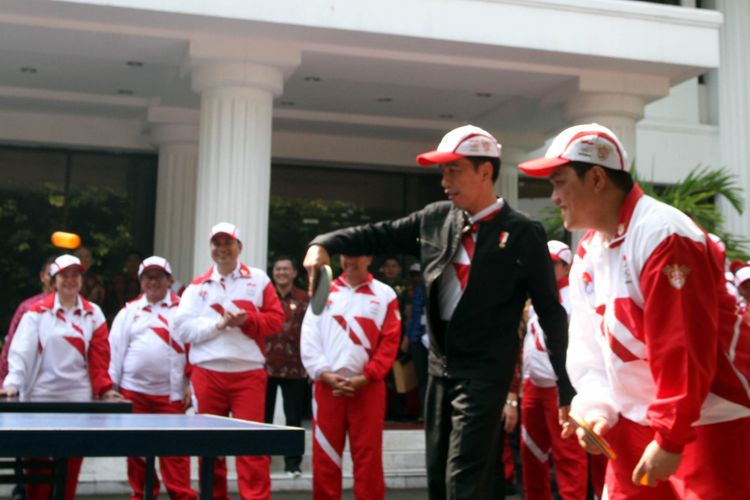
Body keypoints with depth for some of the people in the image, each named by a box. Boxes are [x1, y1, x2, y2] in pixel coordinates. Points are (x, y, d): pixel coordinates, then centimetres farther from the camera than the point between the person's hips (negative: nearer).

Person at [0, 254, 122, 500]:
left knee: (72, 461, 4)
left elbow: (99, 356, 5)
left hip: (79, 396, 2)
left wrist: (105, 388, -3)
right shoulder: (38, 311, 1)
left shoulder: (93, 314, 8)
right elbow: (22, 349, -6)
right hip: (41, 396, -2)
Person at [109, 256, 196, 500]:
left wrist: (190, 385, -5)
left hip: (170, 393, -3)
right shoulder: (129, 311, 10)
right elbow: (115, 349, 8)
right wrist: (110, 385, 3)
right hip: (133, 390, 3)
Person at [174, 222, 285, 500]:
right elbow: (182, 328, -1)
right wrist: (219, 323, -11)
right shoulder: (197, 286, 10)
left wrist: (247, 319, -14)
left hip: (248, 374, -2)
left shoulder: (258, 279, 8)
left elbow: (276, 318, 2)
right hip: (207, 374, 2)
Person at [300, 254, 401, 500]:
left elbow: (389, 343, -1)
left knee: (368, 459, 0)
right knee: (324, 459, 5)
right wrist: (326, 375, -8)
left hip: (367, 387, -2)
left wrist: (364, 378, -10)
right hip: (327, 386, 2)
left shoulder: (385, 294, 4)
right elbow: (309, 339, 4)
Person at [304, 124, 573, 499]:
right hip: (440, 367, 6)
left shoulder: (522, 234, -9)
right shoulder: (436, 219, 6)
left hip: (484, 372, -6)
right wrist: (325, 244, -8)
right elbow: (379, 235, 10)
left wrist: (567, 390, -9)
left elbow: (551, 312, -7)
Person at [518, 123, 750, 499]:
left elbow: (685, 351, -23)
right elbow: (589, 343, 9)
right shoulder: (588, 252, 7)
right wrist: (596, 408, -5)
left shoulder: (663, 238, -21)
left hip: (707, 424, -8)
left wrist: (670, 438, -20)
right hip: (634, 422, 8)